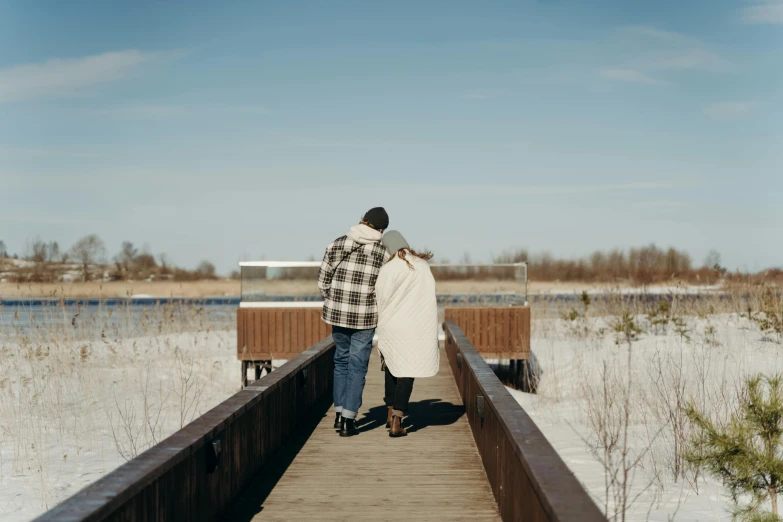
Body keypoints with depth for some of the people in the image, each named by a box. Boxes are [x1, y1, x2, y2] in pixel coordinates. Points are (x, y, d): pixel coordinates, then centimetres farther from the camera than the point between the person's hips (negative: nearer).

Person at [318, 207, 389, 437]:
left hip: (338, 313, 3)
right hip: (365, 317, -3)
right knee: (357, 367, 6)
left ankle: (339, 413, 25)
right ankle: (348, 421, 3)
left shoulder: (337, 244, -1)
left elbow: (323, 281, 3)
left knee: (342, 360, 20)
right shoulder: (383, 253, -6)